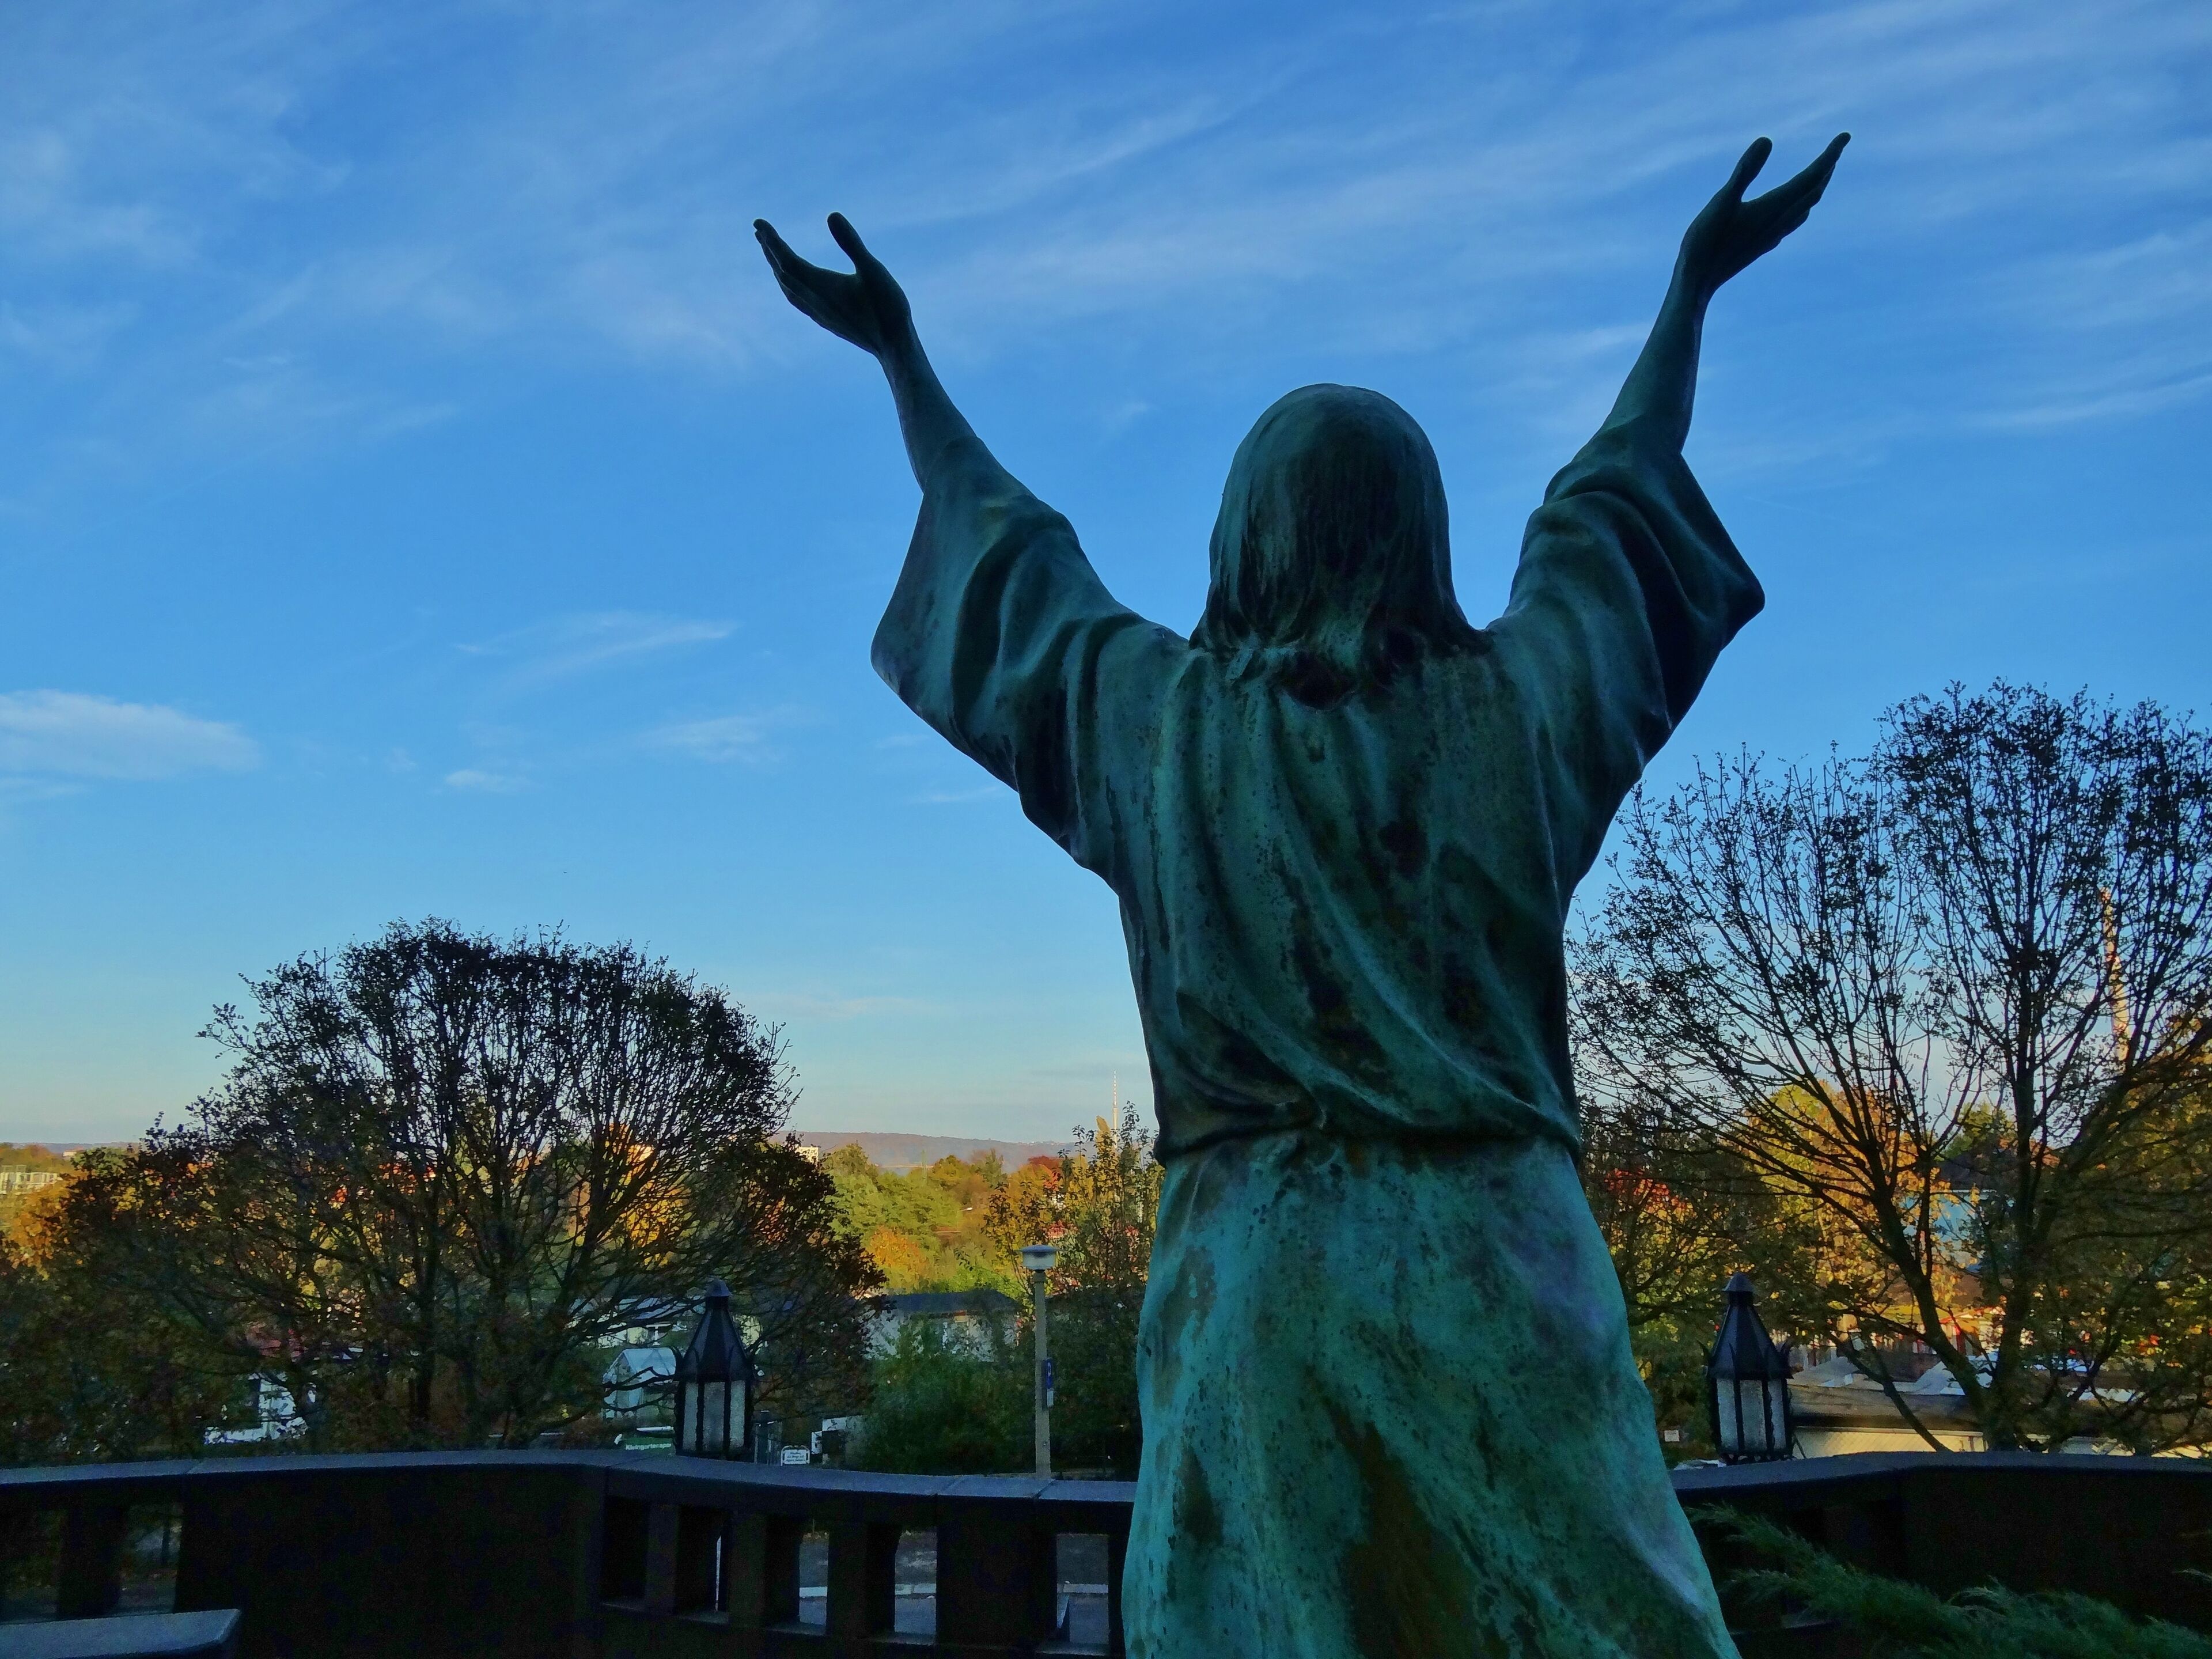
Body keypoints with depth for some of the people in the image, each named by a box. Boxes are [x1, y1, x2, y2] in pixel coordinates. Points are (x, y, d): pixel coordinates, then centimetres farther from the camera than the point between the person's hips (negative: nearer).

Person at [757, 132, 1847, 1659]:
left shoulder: (1158, 718, 2)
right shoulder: (1514, 705, 3)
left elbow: (1008, 567, 18)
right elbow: (1609, 512, 20)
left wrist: (900, 356, 32)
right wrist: (1694, 288, 34)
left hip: (1255, 1267, 0)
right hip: (1492, 1256, 0)